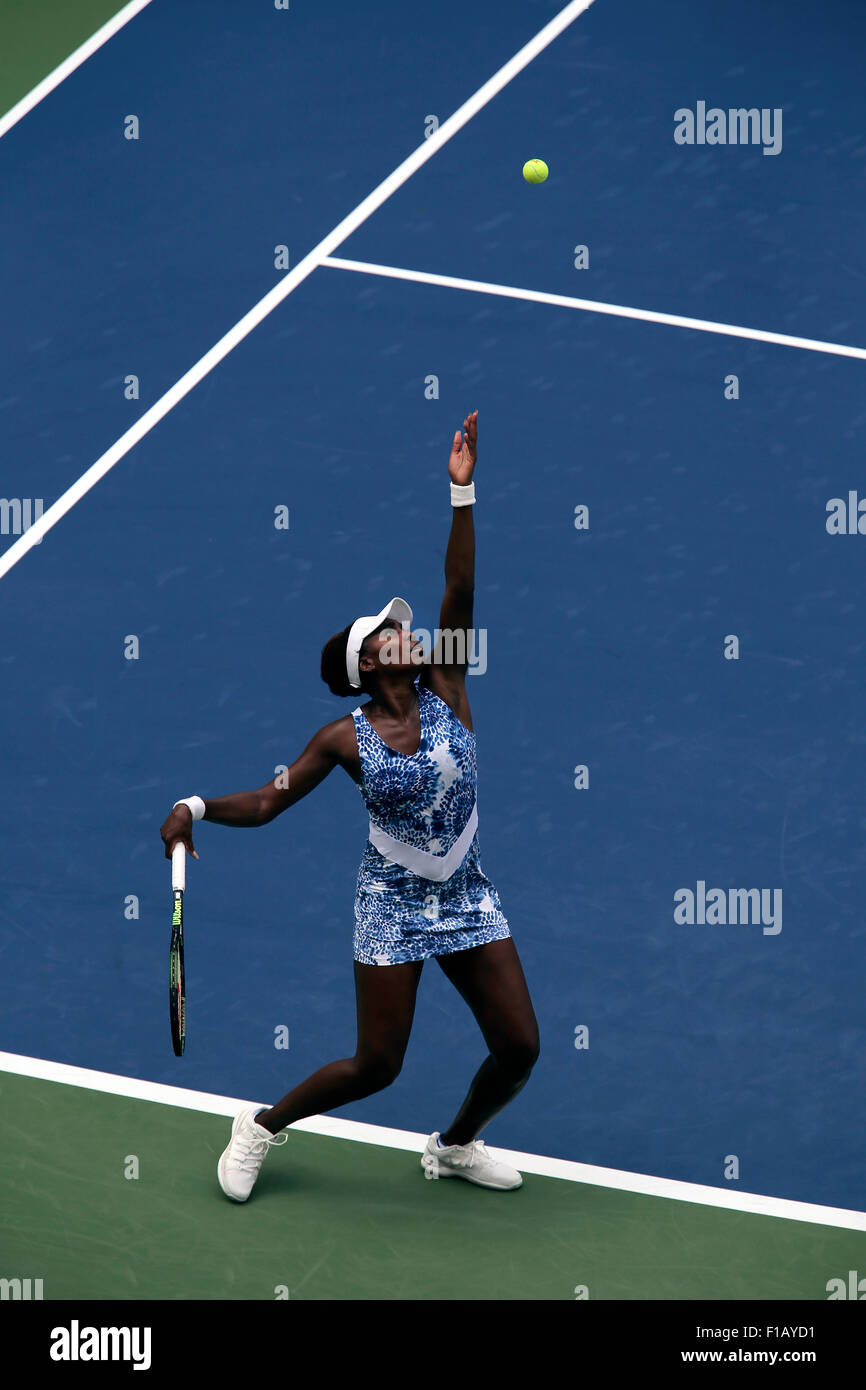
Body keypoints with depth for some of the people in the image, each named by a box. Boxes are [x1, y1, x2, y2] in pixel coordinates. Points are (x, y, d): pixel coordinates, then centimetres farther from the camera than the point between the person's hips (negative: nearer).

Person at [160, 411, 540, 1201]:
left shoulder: (445, 693, -3)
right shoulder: (345, 738, -8)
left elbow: (462, 592, -12)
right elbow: (266, 803, -2)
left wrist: (463, 492, -20)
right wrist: (198, 807, -19)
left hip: (467, 897, 4)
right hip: (392, 903, -3)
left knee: (519, 1046, -1)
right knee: (377, 1066, -4)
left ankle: (456, 1146, 28)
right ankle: (264, 1126, 22)